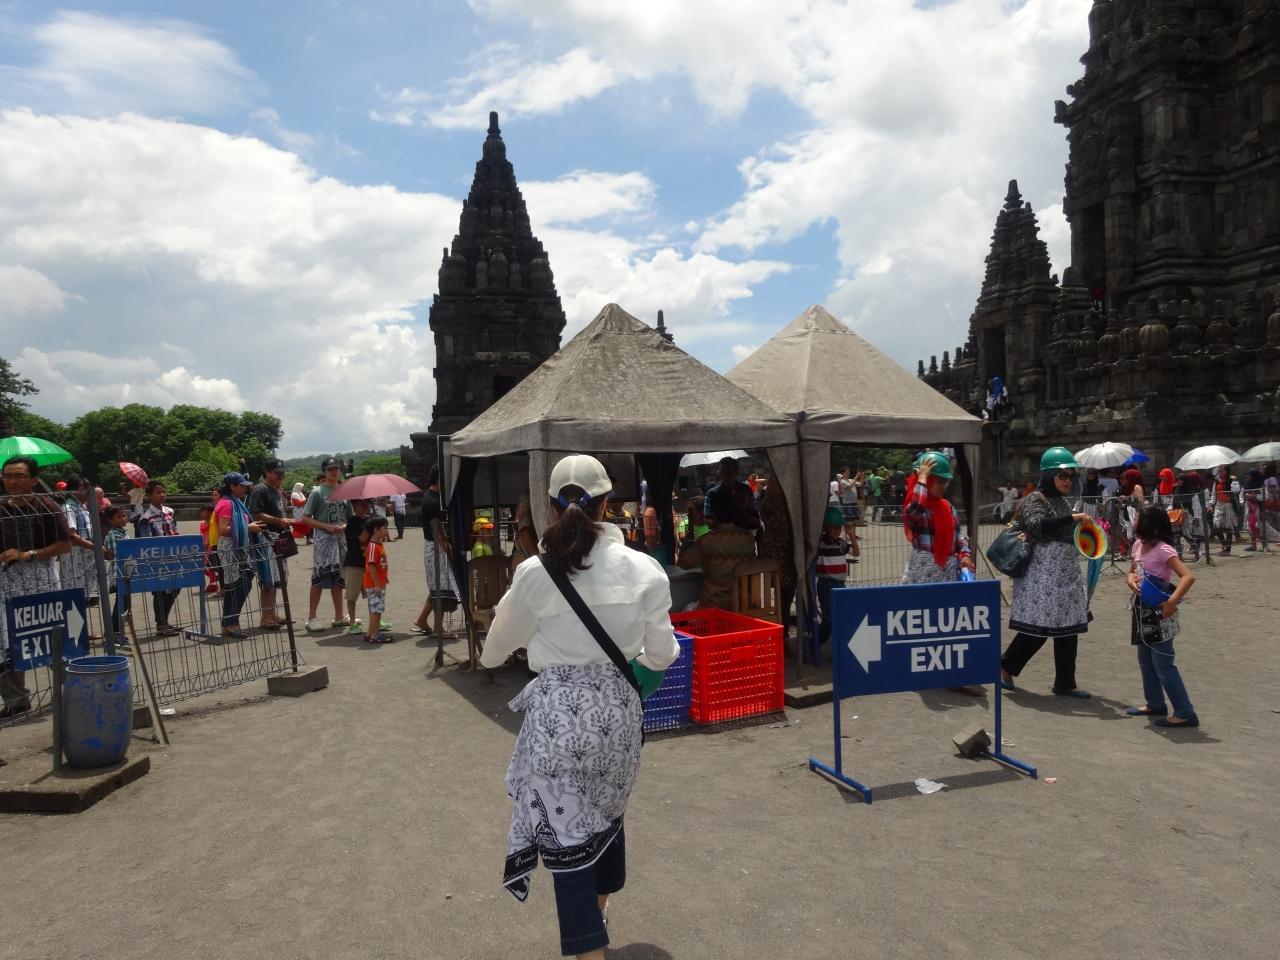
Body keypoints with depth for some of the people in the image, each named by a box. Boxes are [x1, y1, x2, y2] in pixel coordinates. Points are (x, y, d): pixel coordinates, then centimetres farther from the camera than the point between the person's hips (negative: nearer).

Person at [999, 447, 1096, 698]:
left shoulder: (1064, 502, 16)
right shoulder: (1034, 500, -8)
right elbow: (1037, 526, -27)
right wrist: (1072, 518, -29)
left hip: (1066, 576, 8)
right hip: (1042, 577, -8)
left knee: (1068, 630, 7)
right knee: (1037, 629, -5)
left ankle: (1065, 683, 16)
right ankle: (1006, 666, 13)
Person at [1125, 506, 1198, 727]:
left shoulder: (1163, 550, -19)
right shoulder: (1138, 545, 5)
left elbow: (1188, 577, -27)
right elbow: (1131, 572, 15)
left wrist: (1172, 602, -35)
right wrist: (1131, 579, -8)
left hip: (1159, 612, -9)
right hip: (1142, 609, 9)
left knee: (1163, 665, -4)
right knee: (1145, 660, 19)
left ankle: (1185, 713, 5)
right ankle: (1155, 704, 32)